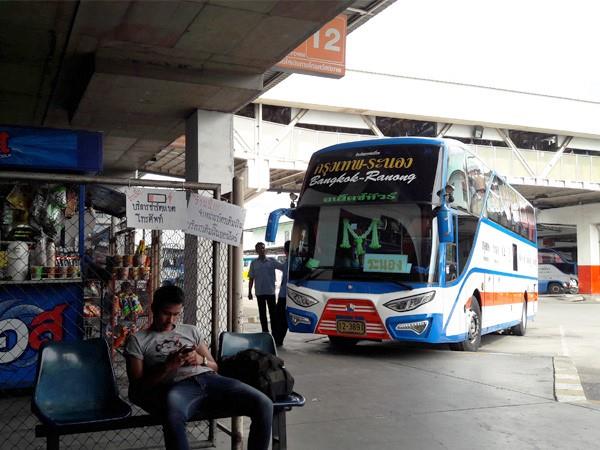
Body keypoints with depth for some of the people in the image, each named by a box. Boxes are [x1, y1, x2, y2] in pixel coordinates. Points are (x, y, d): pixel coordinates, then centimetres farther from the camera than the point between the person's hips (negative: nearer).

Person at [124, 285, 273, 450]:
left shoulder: (190, 330, 29)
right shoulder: (138, 340, 17)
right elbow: (137, 387, 8)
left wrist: (200, 360, 4)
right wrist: (167, 366, -6)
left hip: (210, 379, 4)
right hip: (178, 387, -4)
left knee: (264, 404, -22)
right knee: (173, 414, -44)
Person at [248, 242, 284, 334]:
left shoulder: (272, 261, 2)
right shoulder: (254, 263, 5)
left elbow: (284, 267, -8)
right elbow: (251, 279, 7)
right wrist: (250, 292, 4)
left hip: (271, 291, -1)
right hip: (259, 292, 1)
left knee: (273, 312, 0)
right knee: (262, 313, 7)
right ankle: (265, 331, 14)